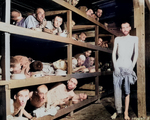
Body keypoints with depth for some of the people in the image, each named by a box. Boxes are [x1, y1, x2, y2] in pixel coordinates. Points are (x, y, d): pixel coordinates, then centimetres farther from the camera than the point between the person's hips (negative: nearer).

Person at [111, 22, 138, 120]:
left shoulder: (134, 38, 10)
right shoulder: (117, 39, 14)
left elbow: (136, 54, 5)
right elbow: (114, 53, 9)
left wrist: (132, 67, -5)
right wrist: (116, 66, -2)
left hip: (128, 66, -2)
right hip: (118, 66, 2)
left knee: (127, 90, -1)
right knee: (117, 89, -1)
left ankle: (126, 112, 6)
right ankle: (118, 110, 8)